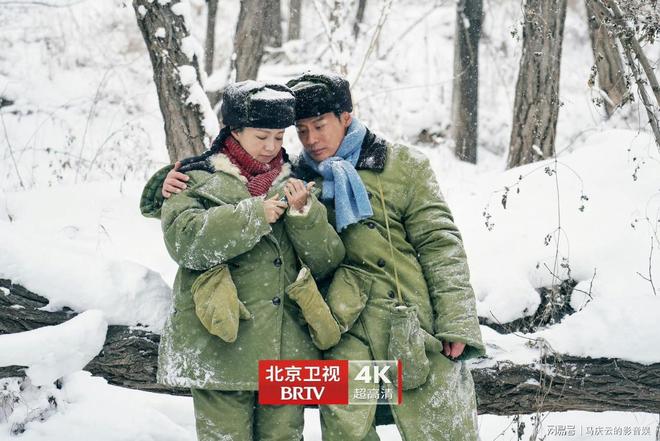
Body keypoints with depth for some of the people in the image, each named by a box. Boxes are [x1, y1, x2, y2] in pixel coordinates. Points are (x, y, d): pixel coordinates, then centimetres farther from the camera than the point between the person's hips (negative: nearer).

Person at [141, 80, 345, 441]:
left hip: (286, 353, 4)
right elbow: (184, 240, -15)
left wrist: (303, 213, -7)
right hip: (221, 350, -4)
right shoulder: (198, 181, 4)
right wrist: (254, 215, -15)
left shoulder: (294, 187, 16)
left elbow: (327, 261, 10)